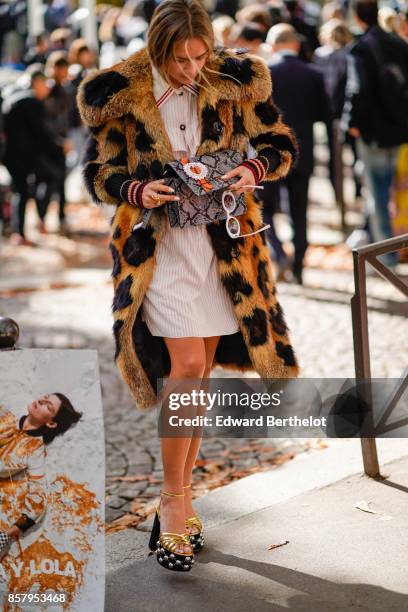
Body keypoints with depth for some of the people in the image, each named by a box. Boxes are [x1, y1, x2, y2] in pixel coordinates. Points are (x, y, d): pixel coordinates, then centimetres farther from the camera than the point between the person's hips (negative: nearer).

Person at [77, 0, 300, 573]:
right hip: (159, 241, -2)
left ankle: (181, 493, 21)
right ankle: (173, 499, 1)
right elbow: (98, 173, 2)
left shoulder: (234, 82, -2)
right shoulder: (120, 95, -6)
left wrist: (255, 168, -14)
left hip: (223, 241, 3)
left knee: (199, 373, 7)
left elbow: (282, 143, 7)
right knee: (187, 365, -13)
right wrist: (138, 191, -19)